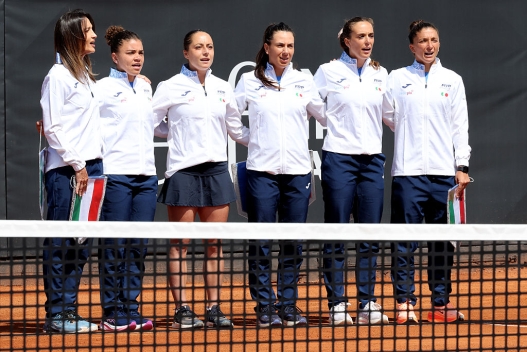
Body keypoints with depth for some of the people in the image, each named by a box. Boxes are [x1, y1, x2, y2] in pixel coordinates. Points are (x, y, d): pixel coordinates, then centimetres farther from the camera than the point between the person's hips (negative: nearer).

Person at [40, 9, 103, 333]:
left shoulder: (87, 75, 18)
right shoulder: (58, 76, -7)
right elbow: (52, 128, -12)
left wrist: (94, 165, 11)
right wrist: (76, 165, -13)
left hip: (91, 166, 8)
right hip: (66, 171, -8)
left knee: (82, 245, 8)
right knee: (61, 245, -5)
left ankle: (70, 311, 13)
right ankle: (56, 315, -2)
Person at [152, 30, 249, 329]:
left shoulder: (223, 88, 11)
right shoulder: (171, 88, -3)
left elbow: (236, 129, 22)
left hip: (216, 169, 4)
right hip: (183, 170, -4)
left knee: (215, 246, 4)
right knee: (180, 246, 0)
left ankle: (214, 309, 8)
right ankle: (182, 310, 4)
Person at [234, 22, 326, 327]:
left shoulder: (304, 82, 8)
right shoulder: (250, 82, 3)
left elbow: (328, 117, 17)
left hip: (298, 172, 2)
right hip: (262, 172, -2)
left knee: (293, 244, 5)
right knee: (261, 243, -1)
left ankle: (289, 306, 11)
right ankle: (265, 307, 4)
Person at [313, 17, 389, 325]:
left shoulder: (381, 74, 10)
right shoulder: (329, 72, -2)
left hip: (372, 159, 4)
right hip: (339, 158, -4)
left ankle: (368, 303, 8)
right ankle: (337, 304, 3)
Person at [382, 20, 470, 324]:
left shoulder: (453, 80, 10)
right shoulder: (397, 79, 6)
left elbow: (460, 126, 7)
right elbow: (388, 116, 10)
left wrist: (462, 166, 1)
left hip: (444, 172, 2)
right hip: (408, 171, -2)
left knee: (443, 243, 4)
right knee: (405, 241, -3)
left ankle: (441, 304, 10)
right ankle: (404, 302, 2)